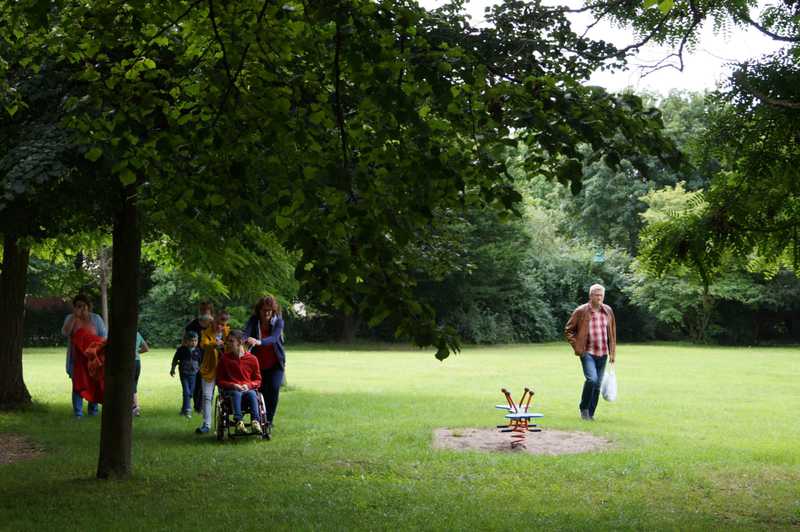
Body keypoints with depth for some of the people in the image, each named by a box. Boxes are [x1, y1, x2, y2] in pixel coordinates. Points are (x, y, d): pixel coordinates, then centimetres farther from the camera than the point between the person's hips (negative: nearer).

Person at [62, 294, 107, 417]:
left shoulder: (96, 318, 7)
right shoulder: (70, 318, 6)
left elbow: (104, 336, 6)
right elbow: (65, 332, -11)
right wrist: (75, 317, -16)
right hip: (77, 357, 0)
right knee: (78, 383, -2)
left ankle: (93, 409, 14)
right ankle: (78, 412, 2)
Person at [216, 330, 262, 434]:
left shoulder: (252, 359, 8)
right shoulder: (224, 359, 7)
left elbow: (258, 380, 13)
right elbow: (219, 380, 8)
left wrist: (248, 385, -9)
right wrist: (233, 385, -10)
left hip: (248, 389, 1)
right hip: (231, 390, -1)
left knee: (252, 394, -35)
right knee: (236, 394, -36)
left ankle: (255, 421, -47)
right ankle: (238, 422, -51)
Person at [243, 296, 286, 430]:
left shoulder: (278, 321, -11)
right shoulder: (254, 320, -7)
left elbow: (273, 338, -28)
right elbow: (246, 332, -26)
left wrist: (259, 342, -49)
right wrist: (243, 340, -51)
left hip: (275, 364, -1)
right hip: (258, 364, 1)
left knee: (274, 389, -15)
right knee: (261, 391, -2)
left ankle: (268, 421, -8)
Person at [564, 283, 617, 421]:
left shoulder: (608, 311, 7)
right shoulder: (581, 311, -6)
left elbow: (612, 333, 15)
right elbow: (568, 330, 3)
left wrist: (612, 352, 11)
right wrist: (576, 346, -5)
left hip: (602, 354, 5)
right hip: (587, 353, -5)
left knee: (597, 385, 7)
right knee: (591, 379, -22)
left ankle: (590, 414, 20)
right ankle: (584, 408, -1)